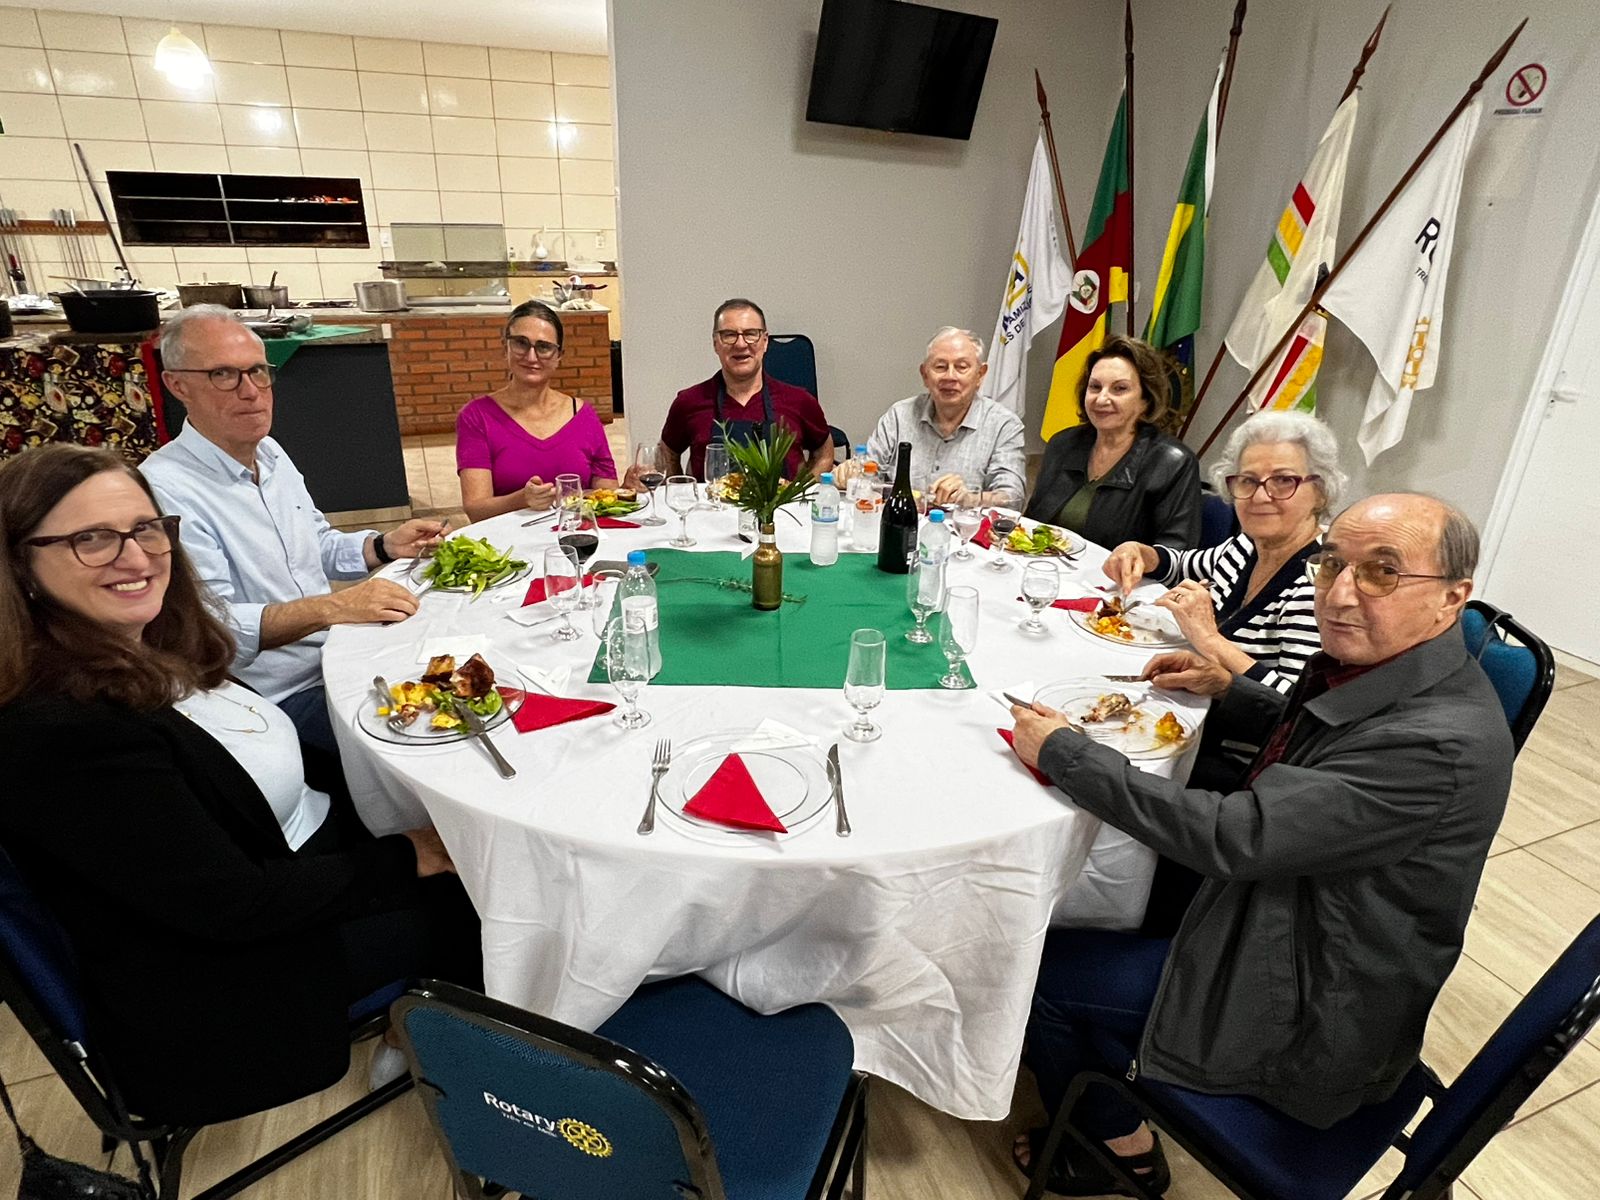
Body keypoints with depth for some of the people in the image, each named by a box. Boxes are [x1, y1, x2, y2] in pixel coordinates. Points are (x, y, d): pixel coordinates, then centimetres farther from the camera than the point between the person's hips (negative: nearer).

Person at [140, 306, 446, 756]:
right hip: (280, 698, -8)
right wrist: (329, 608, -38)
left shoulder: (271, 453, 9)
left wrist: (385, 545, 2)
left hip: (342, 655, 8)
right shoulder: (166, 490, -19)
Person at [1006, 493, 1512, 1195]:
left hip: (1310, 1018, -8)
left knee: (1044, 973, -3)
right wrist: (1225, 687, 2)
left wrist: (1062, 751, -28)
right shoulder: (1377, 664, -5)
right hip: (1285, 919, 9)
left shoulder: (1439, 744, -33)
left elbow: (1232, 835, -34)